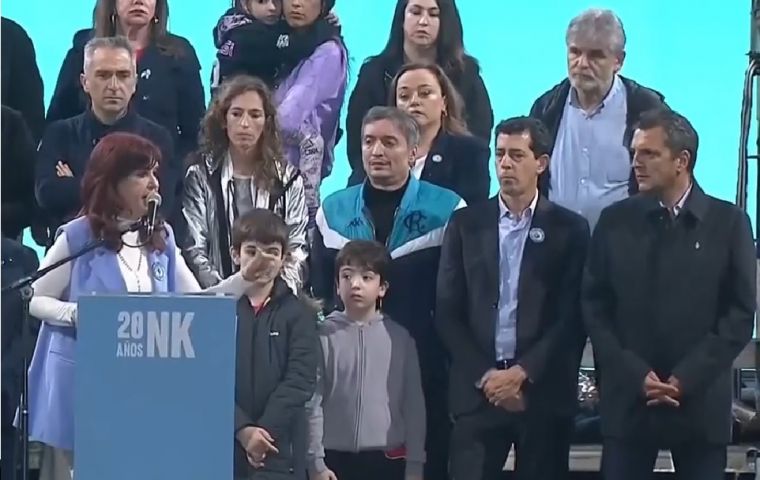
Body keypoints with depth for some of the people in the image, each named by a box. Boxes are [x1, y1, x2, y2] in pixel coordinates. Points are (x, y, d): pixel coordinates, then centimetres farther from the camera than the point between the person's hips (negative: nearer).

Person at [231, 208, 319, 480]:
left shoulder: (299, 313, 4)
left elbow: (300, 380, -4)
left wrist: (264, 431, -14)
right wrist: (243, 430, -16)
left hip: (279, 450, -1)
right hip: (223, 447, 1)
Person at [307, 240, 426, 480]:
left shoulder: (399, 338, 0)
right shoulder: (325, 336, -3)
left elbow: (414, 404, 3)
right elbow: (312, 402, -2)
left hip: (388, 460, 1)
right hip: (337, 459, -1)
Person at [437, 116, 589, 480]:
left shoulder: (569, 229, 4)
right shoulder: (466, 224, 8)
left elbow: (572, 317, -2)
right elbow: (448, 312, 5)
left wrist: (523, 373, -10)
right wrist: (486, 376, -6)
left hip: (543, 392, -1)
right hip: (477, 390, 1)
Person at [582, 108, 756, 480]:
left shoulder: (729, 222, 2)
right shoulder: (615, 221, 7)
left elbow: (740, 314, -2)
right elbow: (594, 307, 4)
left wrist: (685, 378, -10)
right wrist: (636, 375, -9)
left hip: (701, 400, -1)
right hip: (628, 398, 1)